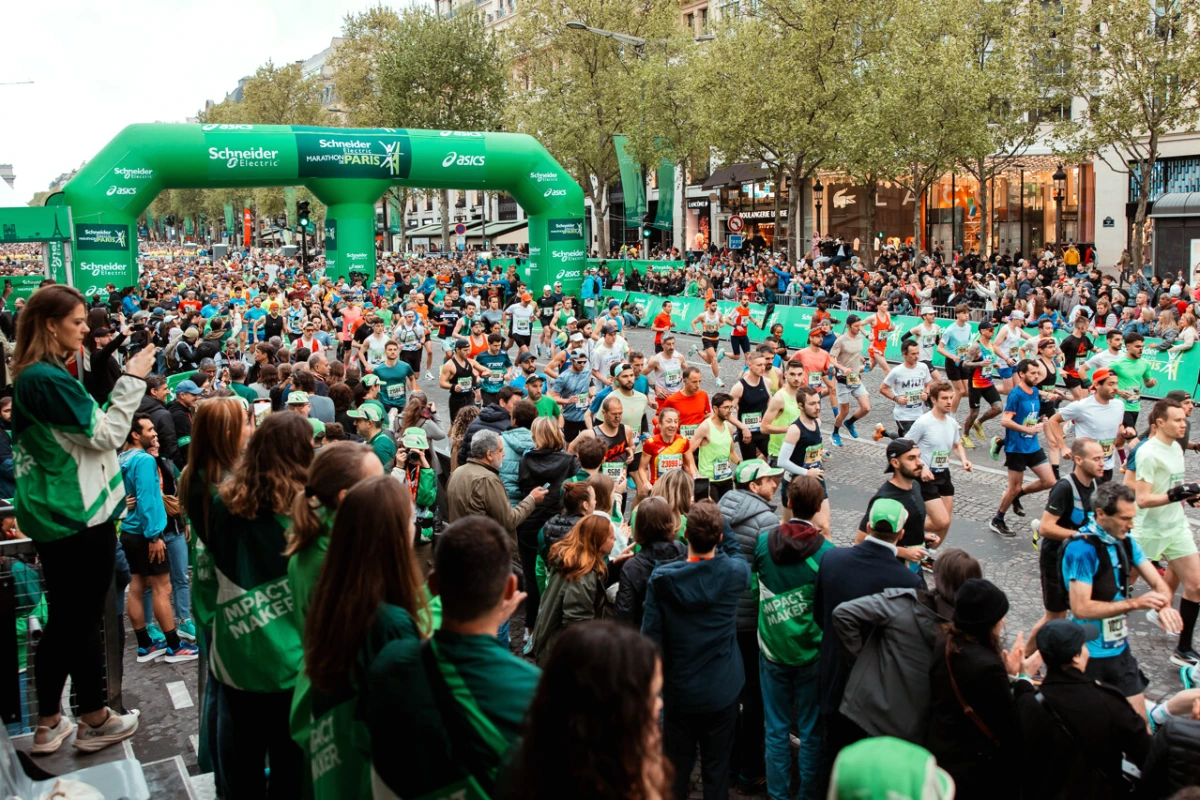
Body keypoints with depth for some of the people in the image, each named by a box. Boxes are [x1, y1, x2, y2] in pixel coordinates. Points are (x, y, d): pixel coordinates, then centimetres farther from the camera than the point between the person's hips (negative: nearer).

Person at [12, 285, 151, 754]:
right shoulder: (49, 379, -20)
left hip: (52, 517, 9)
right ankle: (95, 721, 19)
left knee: (62, 619, 16)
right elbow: (106, 435, -18)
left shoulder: (29, 376, 10)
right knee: (85, 620, 4)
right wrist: (132, 379, -14)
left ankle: (49, 724, 26)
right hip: (81, 518, -9)